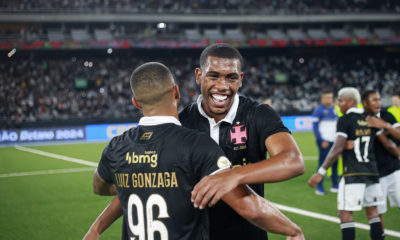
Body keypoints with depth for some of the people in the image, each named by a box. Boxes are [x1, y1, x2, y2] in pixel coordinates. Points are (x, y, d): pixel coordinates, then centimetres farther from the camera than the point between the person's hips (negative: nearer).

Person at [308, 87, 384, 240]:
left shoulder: (345, 120, -8)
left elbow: (337, 149, -16)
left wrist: (321, 172, -15)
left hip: (354, 174, -7)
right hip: (372, 172, 7)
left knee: (345, 213, -3)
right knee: (372, 211, 14)